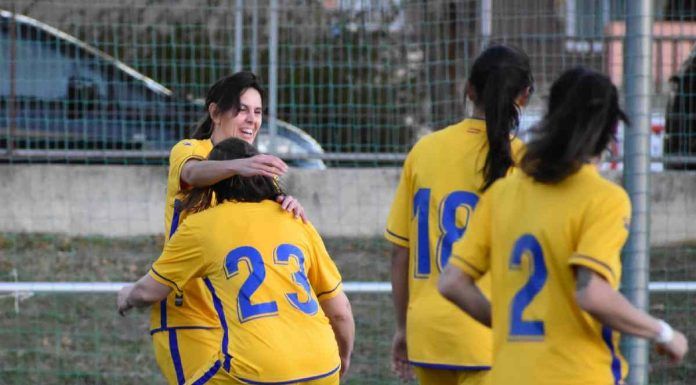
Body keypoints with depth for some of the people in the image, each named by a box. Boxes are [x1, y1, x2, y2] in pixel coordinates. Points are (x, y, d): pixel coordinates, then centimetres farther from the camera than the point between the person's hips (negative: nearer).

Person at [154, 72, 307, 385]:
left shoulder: (258, 168, 12)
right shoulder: (189, 150, -5)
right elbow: (194, 172, -29)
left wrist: (290, 206, -30)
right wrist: (237, 165, -50)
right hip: (187, 313, -6)